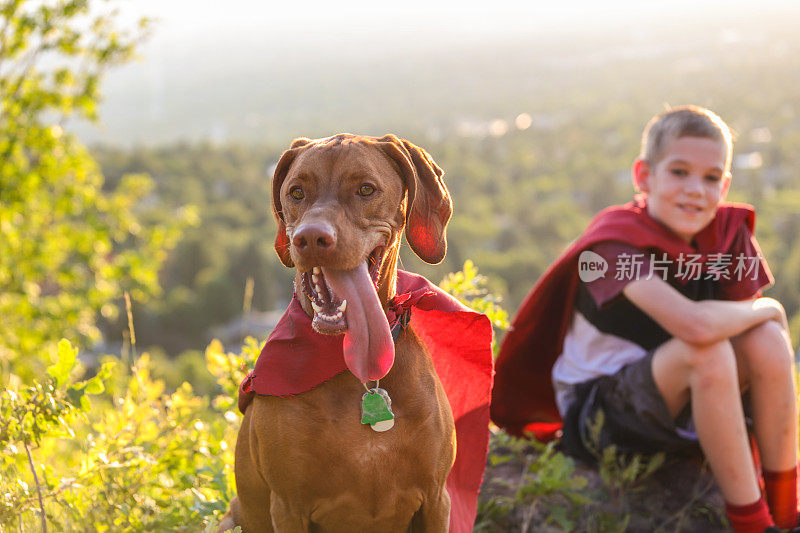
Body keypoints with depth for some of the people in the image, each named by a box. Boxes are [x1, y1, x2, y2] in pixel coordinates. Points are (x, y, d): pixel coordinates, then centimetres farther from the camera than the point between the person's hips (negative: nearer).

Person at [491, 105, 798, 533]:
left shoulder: (728, 233, -4)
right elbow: (695, 324, -39)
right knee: (708, 351, -33)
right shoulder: (617, 242, -24)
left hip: (678, 400, 6)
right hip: (596, 411, -6)